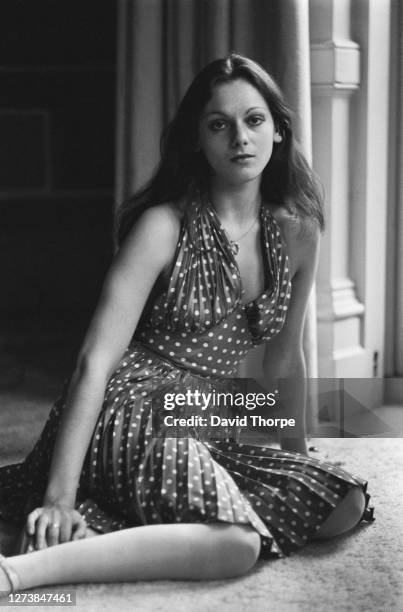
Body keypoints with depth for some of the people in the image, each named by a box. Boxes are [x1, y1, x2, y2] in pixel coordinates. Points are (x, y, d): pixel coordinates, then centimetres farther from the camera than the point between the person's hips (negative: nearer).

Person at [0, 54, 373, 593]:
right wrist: (59, 495, -22)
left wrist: (298, 452, 25)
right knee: (236, 544, -30)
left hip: (201, 428, 8)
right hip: (128, 414, -8)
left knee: (346, 506, -10)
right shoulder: (165, 226, -12)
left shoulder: (296, 231, 5)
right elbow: (95, 362, -17)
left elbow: (285, 357, 17)